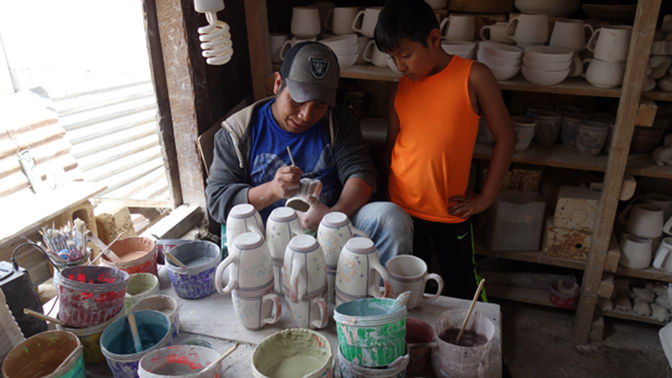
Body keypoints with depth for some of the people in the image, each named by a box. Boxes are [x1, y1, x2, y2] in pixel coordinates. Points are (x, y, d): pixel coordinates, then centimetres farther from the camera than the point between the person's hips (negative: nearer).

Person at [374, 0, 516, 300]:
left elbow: (505, 138, -5)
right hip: (401, 208, 3)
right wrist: (386, 191, 10)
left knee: (462, 293, 14)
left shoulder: (473, 77, -9)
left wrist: (485, 197, -6)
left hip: (450, 211, -3)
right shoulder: (402, 87, 3)